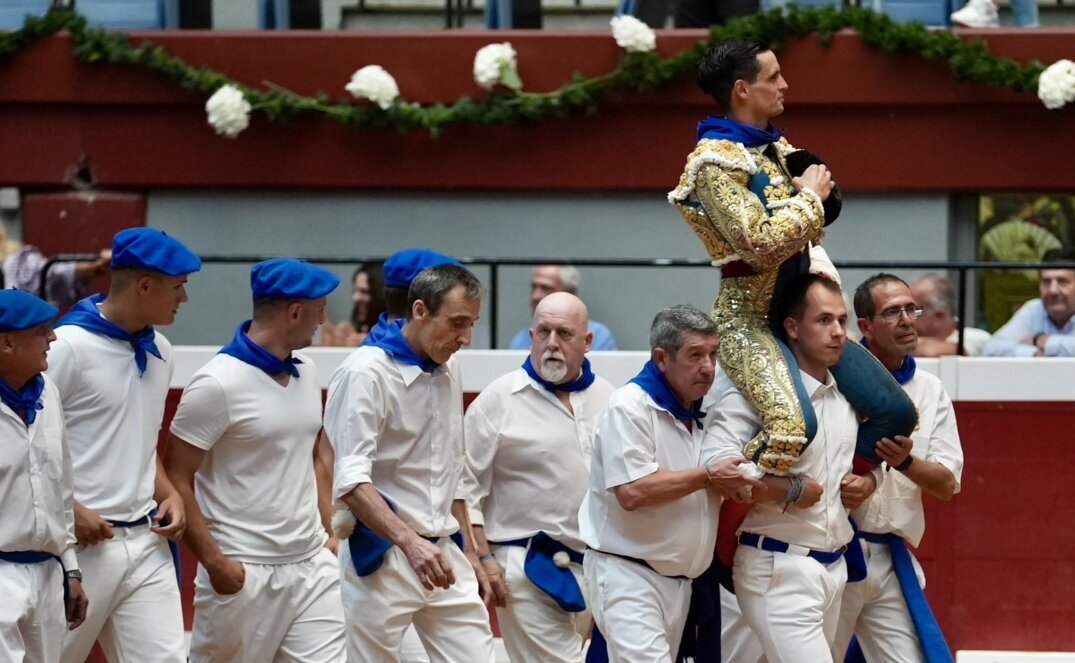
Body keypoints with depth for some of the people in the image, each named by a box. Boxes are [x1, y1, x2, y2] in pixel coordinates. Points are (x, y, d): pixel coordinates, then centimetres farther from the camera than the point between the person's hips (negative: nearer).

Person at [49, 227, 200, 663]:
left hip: (146, 541, 7)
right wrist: (69, 510, -18)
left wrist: (169, 493, 8)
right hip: (82, 545, -7)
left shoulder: (159, 352, 12)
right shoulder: (70, 345, -13)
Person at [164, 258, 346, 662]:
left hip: (312, 565, 7)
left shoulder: (306, 374, 11)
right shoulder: (218, 384, -13)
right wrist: (214, 561, -16)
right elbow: (176, 478, -12)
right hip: (243, 572, -7)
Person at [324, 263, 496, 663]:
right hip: (379, 558, -7)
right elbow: (351, 479, -22)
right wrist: (409, 541, -33)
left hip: (442, 556, 7)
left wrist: (469, 552, 19)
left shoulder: (448, 377, 11)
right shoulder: (366, 373, -13)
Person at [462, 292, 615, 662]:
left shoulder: (607, 399, 9)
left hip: (595, 565, 5)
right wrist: (483, 558, -11)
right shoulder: (498, 400, -5)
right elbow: (466, 485, -5)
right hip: (528, 566, -5)